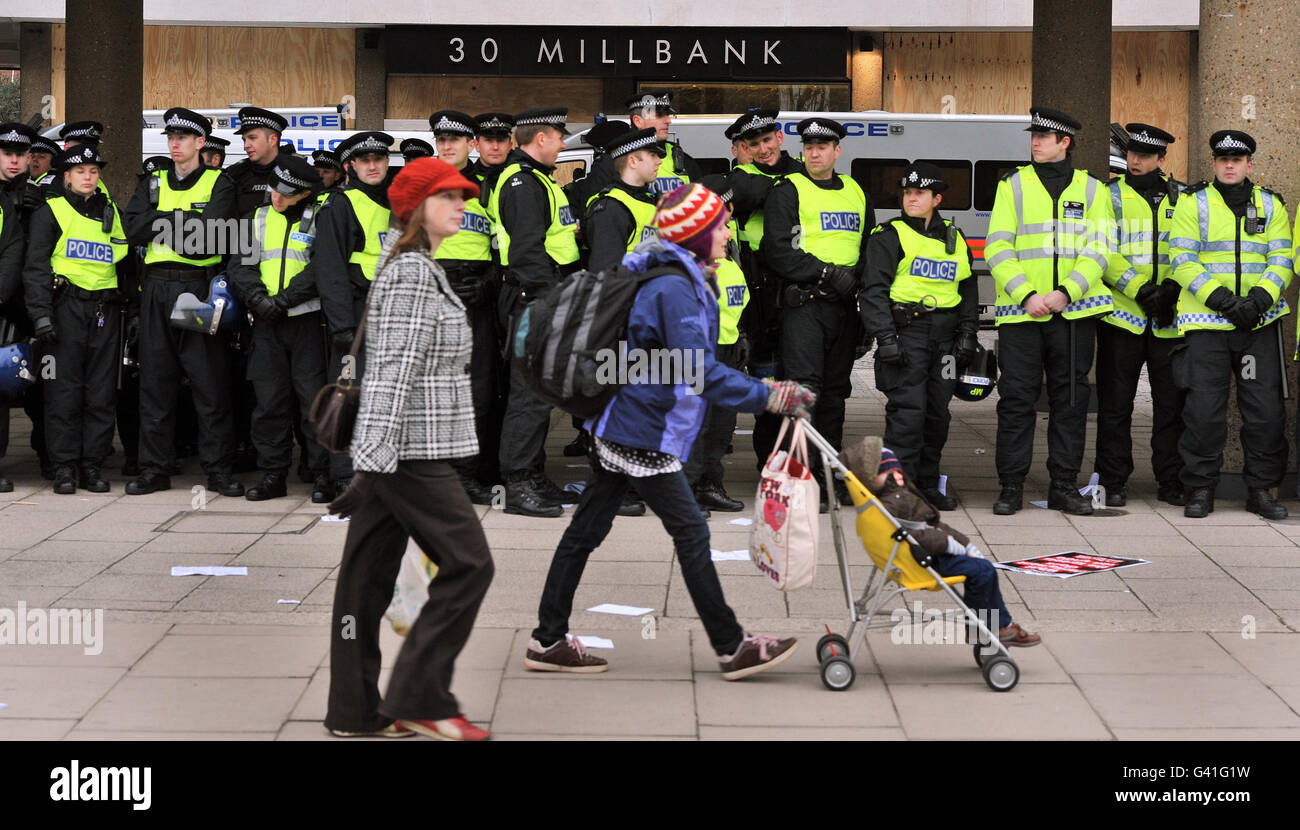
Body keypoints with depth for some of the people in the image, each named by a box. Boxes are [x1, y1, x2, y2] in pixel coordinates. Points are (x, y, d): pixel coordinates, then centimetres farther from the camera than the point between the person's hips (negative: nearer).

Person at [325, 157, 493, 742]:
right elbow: (395, 370, -20)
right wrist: (374, 459, -25)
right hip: (410, 453, -10)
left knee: (368, 575, 8)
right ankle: (420, 698, -2)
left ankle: (355, 711, 12)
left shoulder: (413, 269, 19)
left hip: (390, 452, 10)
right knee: (468, 564, -5)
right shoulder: (414, 273, -13)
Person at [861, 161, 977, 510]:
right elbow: (874, 290, -6)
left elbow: (968, 289, 22)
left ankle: (928, 484, 17)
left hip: (944, 336, 5)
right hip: (905, 329, -5)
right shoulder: (889, 236, 0)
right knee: (907, 409, -12)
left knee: (938, 412, 8)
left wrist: (967, 335, 12)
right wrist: (885, 337, -14)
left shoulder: (954, 239, 17)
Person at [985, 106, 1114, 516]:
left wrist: (1066, 293, -13)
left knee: (1071, 398, 5)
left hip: (1075, 310, 1)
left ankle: (1064, 485, 12)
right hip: (1020, 311, -1)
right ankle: (1011, 486, 4)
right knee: (1017, 397, -2)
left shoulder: (1091, 189, 9)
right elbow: (997, 248, 0)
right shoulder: (1013, 185, 7)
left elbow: (1097, 251, 2)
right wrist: (1026, 294, -13)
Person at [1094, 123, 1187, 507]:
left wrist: (1172, 288, -11)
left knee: (1172, 402, 5)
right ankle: (1113, 482, 10)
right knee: (1115, 403, 2)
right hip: (1122, 315, -2)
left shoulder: (1181, 197, 11)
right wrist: (1140, 290, -17)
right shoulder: (1110, 195, 4)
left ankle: (1171, 482, 13)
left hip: (1170, 318, 2)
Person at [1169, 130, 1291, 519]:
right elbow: (1183, 261, -5)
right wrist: (1222, 299, -16)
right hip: (1206, 323, -2)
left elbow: (1282, 260, 4)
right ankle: (1200, 488, 8)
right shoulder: (1192, 202, 4)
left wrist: (1259, 299, -14)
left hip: (1260, 324, 2)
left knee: (1266, 410, 0)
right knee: (1204, 410, -4)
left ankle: (1261, 489, 12)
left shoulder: (1271, 205, 12)